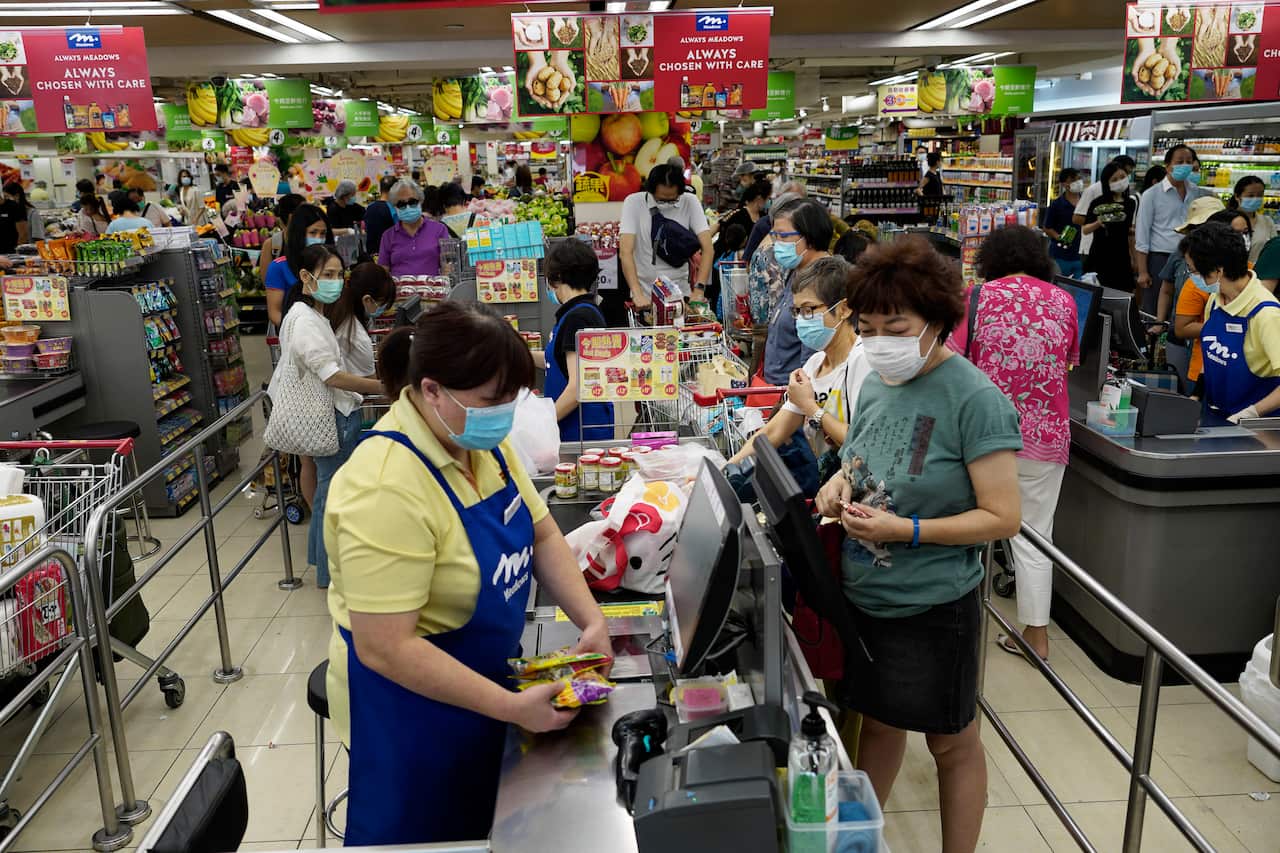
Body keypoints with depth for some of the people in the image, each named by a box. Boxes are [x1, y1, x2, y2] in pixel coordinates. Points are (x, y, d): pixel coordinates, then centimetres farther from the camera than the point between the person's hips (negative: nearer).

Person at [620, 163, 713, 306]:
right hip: (644, 292, -1)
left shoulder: (690, 202, -5)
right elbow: (625, 251, -15)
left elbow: (707, 248, -9)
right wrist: (637, 294, -27)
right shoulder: (633, 202, -8)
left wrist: (699, 289, -22)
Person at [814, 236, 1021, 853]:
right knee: (878, 722, 23)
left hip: (933, 607, -6)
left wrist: (906, 531, -26)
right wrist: (843, 483, -7)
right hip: (863, 595, 6)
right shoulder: (876, 384, 1)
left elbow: (1002, 518, -18)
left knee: (951, 744, 15)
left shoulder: (976, 401, -19)